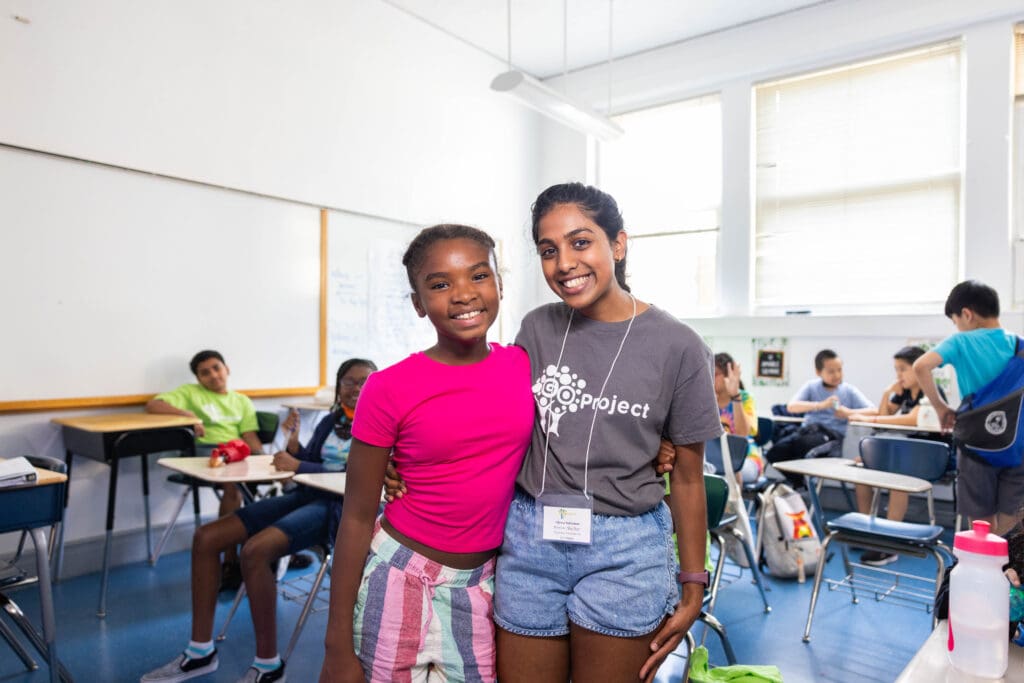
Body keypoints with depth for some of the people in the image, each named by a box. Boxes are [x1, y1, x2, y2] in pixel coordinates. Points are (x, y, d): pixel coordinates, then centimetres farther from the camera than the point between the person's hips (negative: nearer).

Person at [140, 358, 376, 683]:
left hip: (336, 506, -8)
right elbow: (307, 463, 13)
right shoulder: (330, 421, 16)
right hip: (303, 495, 8)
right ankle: (201, 651, 7)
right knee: (205, 538, -2)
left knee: (255, 550, -31)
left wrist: (298, 466, -17)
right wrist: (293, 441, -6)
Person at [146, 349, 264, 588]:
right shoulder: (190, 393, 19)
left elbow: (250, 438, 14)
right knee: (233, 481, -36)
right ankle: (230, 560, -28)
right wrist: (187, 414, -12)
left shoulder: (242, 401, 25)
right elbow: (153, 405, 4)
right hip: (205, 450, -3)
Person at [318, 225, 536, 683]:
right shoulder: (391, 390, -17)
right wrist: (338, 645, -6)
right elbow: (356, 518, -10)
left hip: (482, 582, 3)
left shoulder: (522, 365, -6)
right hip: (400, 578, -3)